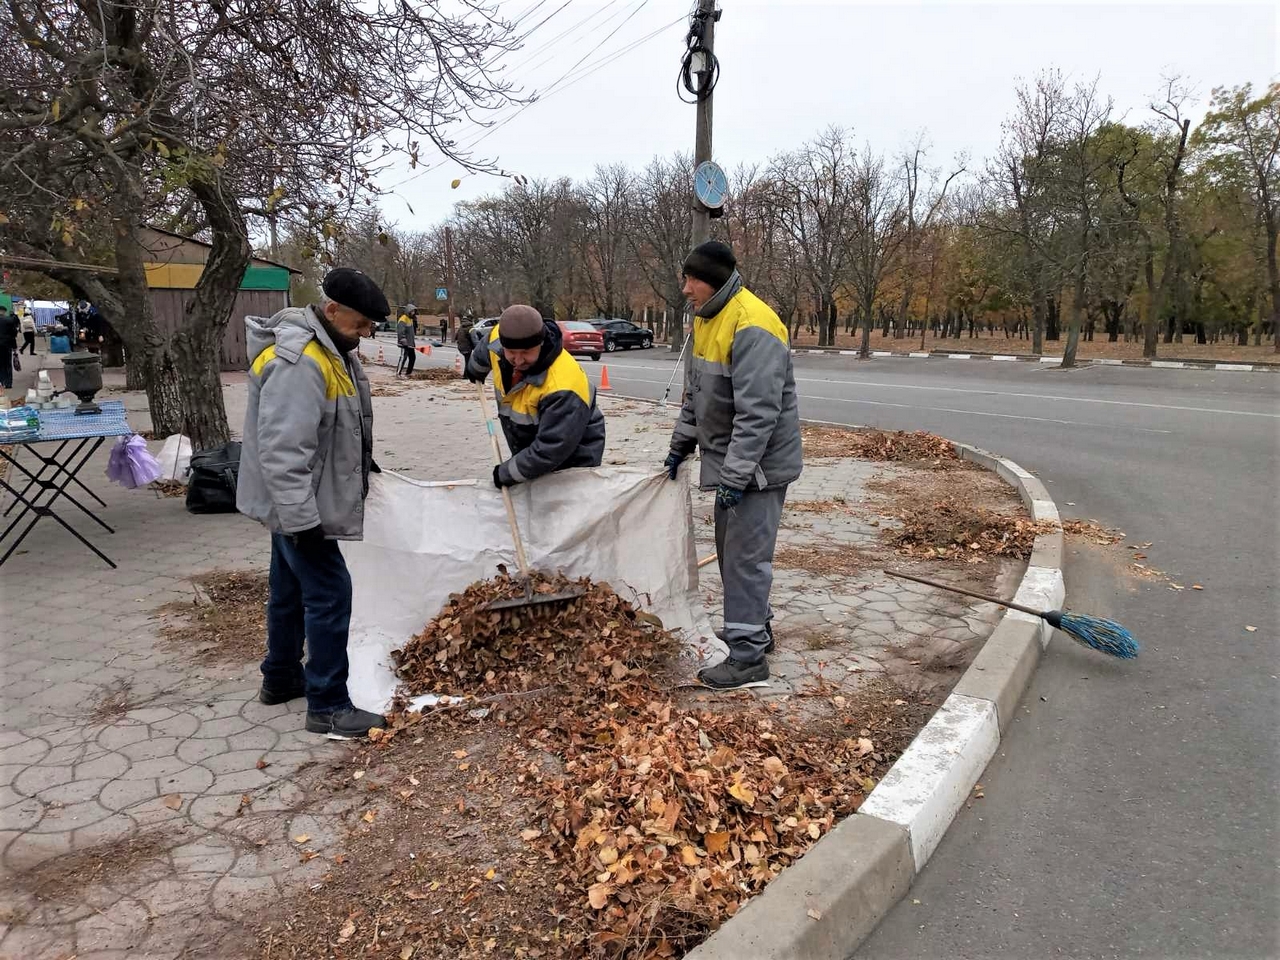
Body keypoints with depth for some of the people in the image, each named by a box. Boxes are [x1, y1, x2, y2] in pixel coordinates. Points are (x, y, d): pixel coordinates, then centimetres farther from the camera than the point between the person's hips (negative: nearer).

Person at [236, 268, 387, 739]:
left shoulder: (330, 347, 6)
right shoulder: (297, 363, -27)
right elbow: (282, 452, -30)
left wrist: (362, 461, 24)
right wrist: (302, 519, -29)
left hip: (299, 501, 10)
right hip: (298, 505, -10)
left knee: (291, 588, 20)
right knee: (329, 595, -6)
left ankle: (280, 678, 37)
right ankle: (328, 706, 3)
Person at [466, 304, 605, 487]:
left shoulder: (563, 386, -37)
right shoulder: (499, 337, -14)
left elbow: (551, 451, -33)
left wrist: (506, 473, -21)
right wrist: (475, 368, 35)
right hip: (528, 456, 8)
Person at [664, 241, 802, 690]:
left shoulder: (751, 328, -23)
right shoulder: (706, 320, 9)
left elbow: (758, 413, -28)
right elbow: (695, 394, 19)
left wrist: (736, 477, -28)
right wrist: (681, 445, 19)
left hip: (760, 462, -10)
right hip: (729, 457, 10)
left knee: (746, 555, -5)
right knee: (731, 548, 19)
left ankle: (748, 654, 5)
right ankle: (755, 626, 35)